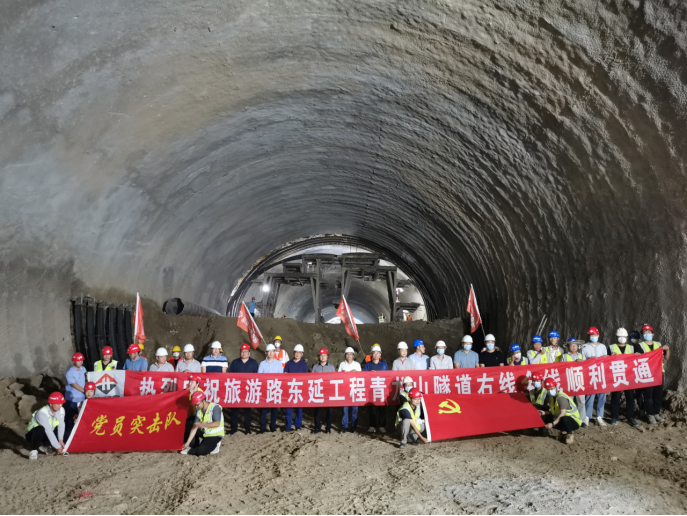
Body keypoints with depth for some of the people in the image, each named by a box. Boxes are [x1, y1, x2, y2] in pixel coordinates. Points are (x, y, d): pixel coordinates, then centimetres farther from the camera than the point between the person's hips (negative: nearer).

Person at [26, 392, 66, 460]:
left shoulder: (61, 410, -14)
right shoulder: (42, 413, -34)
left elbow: (61, 425, -11)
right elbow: (48, 431, -36)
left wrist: (60, 440, -24)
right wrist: (57, 447, -36)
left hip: (46, 435, 7)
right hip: (32, 434, -7)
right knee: (40, 429, -38)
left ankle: (43, 445, 10)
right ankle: (34, 450, -16)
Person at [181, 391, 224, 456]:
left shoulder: (215, 408, -22)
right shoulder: (199, 411, -2)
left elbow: (217, 424, -29)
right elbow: (195, 427, -4)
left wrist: (202, 424, -35)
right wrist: (188, 442, -11)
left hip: (215, 435, -8)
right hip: (204, 433, 8)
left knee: (200, 451, -24)